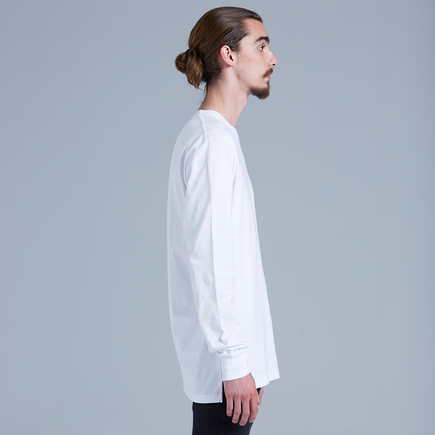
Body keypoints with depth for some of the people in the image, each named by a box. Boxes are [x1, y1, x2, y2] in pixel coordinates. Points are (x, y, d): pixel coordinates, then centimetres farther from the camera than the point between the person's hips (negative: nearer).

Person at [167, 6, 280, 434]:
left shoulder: (203, 134, 16)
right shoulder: (213, 140, -15)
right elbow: (210, 259, -21)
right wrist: (233, 361, -21)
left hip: (232, 348, 10)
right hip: (226, 354, -10)